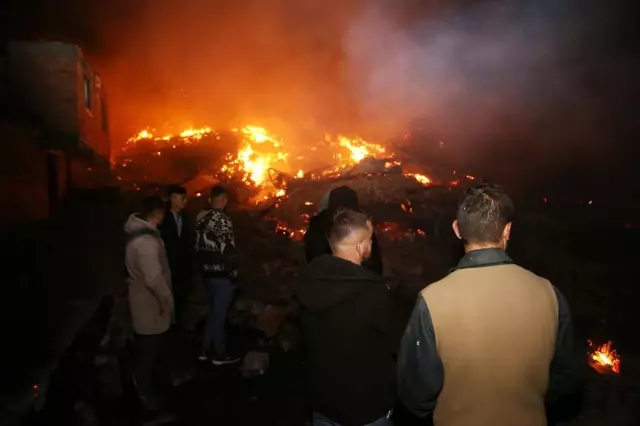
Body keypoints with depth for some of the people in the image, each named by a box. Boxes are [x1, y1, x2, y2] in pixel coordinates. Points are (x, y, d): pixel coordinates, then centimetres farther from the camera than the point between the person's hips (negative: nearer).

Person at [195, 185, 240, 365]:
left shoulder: (201, 218, 6)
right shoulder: (222, 219, -18)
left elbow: (198, 246, 11)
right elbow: (227, 249, -20)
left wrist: (203, 267, 18)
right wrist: (233, 273, -11)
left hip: (208, 273, 8)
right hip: (222, 274, -8)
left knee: (214, 312, 20)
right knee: (219, 313, 4)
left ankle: (206, 350, 27)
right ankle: (220, 354, 16)